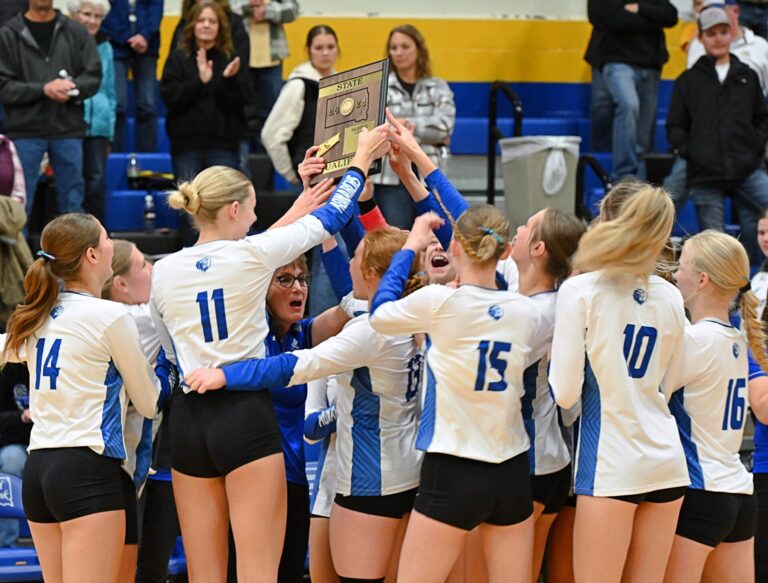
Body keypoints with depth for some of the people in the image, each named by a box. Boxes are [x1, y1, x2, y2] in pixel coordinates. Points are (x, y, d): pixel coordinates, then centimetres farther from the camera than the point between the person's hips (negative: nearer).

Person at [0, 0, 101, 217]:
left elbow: (93, 76, 5)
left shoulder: (76, 32, 7)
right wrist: (43, 89, -17)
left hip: (68, 129, 2)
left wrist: (72, 88, -16)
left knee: (73, 204, 8)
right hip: (24, 131, -2)